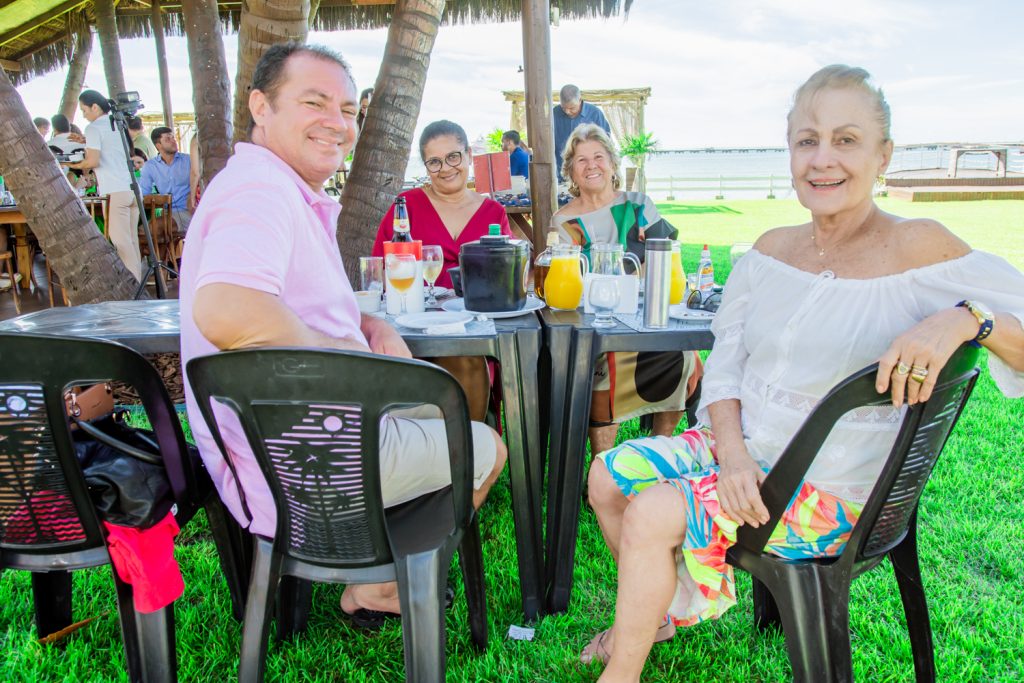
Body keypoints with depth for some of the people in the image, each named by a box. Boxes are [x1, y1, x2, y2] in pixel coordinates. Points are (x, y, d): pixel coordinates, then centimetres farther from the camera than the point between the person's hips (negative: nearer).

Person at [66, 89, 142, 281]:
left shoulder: (94, 128, -4)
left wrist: (77, 165, 4)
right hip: (132, 188, 7)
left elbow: (93, 161, -14)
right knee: (132, 240, 9)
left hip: (114, 192, -7)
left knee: (122, 242, -6)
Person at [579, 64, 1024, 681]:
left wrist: (964, 318, -37)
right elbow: (725, 362, 2)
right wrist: (733, 454, -12)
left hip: (833, 492, -6)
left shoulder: (916, 249, -16)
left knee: (651, 516, -19)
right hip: (742, 449, 6)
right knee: (609, 475, 2)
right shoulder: (772, 248, 1)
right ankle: (659, 612, 27)